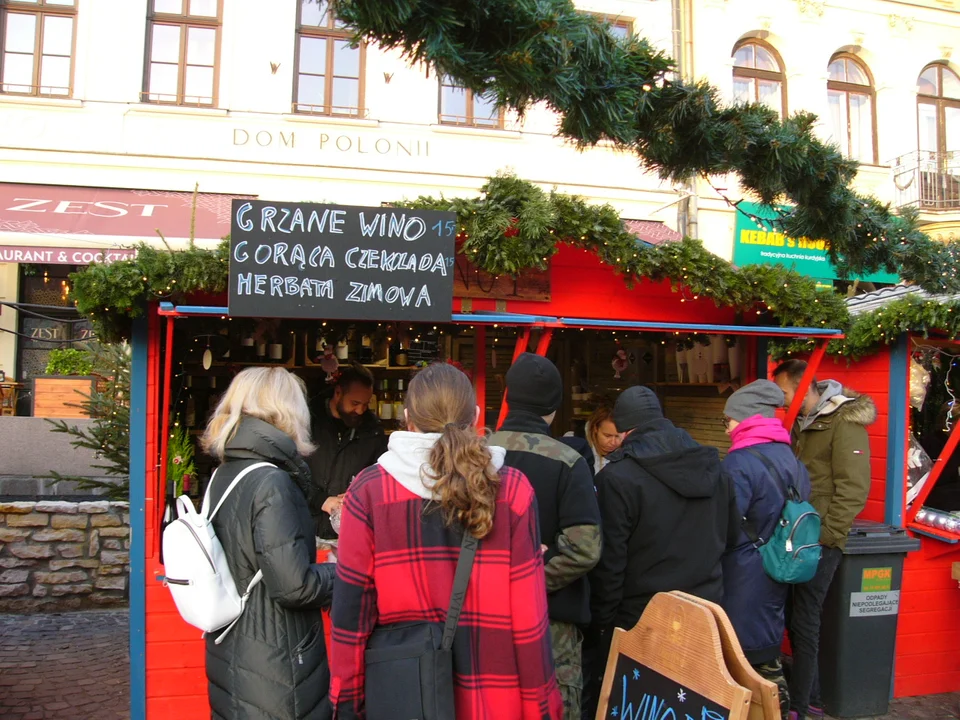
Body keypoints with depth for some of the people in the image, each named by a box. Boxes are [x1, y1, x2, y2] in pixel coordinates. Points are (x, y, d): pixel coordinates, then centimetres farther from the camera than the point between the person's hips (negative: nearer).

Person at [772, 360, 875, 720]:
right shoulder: (802, 424, 13)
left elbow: (853, 489, -17)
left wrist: (825, 538, -18)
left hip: (820, 542, -8)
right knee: (795, 618, 12)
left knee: (803, 621, -2)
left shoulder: (845, 423, -11)